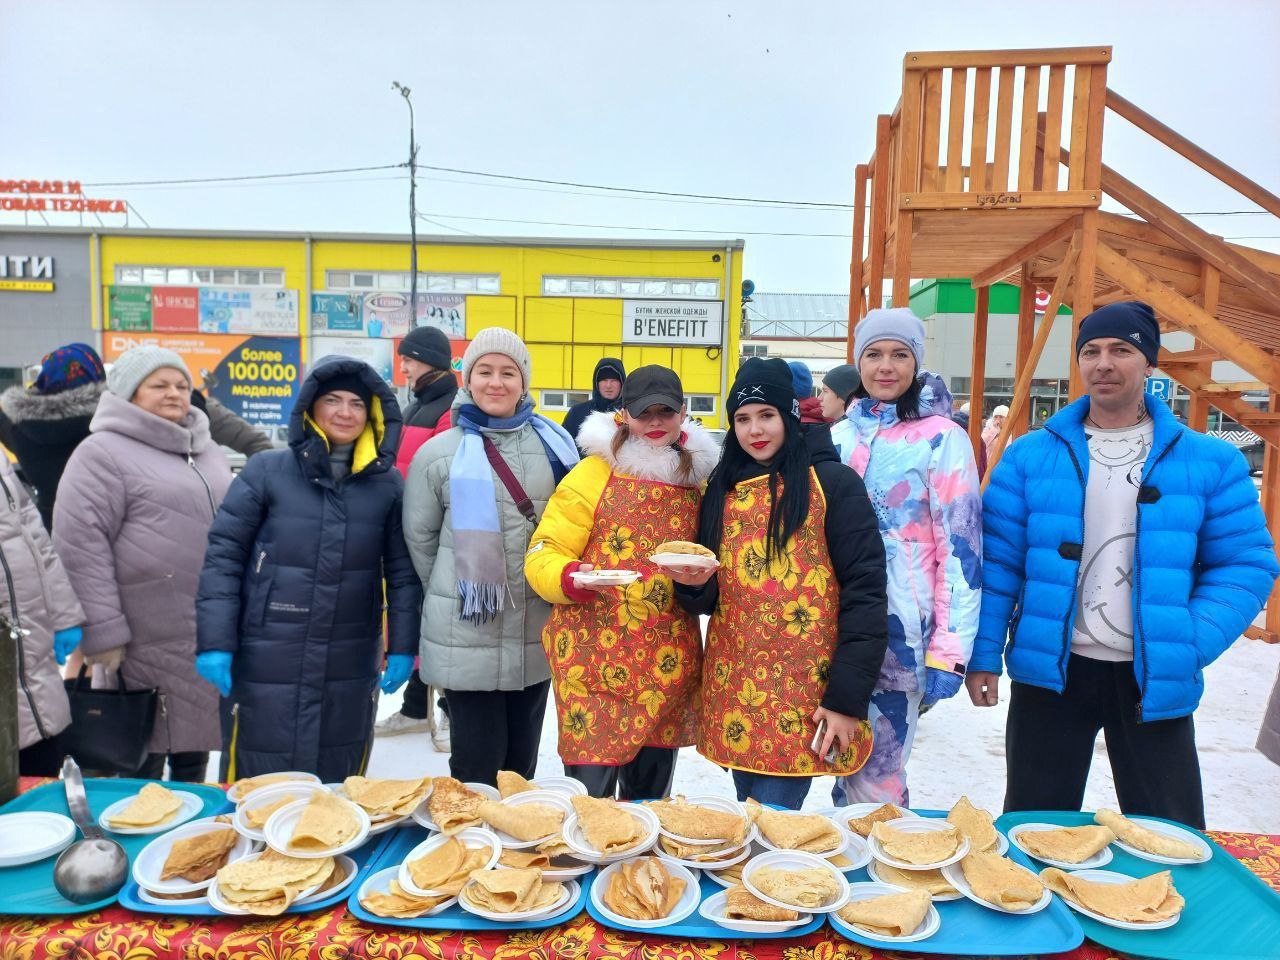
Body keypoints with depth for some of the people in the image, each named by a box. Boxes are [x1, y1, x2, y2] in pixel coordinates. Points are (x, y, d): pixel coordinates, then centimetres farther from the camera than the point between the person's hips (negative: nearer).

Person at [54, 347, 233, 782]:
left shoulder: (207, 450, 16)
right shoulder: (103, 453, -6)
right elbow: (79, 543, -13)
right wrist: (102, 633, -17)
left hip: (211, 641, 7)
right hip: (148, 644, -6)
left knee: (193, 755, 18)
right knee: (142, 764, 5)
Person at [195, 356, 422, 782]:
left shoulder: (387, 483, 3)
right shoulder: (266, 471, -4)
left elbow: (403, 571, 6)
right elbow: (223, 557, -3)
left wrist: (402, 646, 2)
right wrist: (214, 642, -9)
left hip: (350, 672, 2)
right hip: (266, 666, -2)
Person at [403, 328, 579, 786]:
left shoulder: (554, 446, 4)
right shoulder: (440, 452, -4)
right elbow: (420, 536, 3)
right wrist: (453, 594, 6)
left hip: (537, 633, 3)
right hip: (467, 635, -3)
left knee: (522, 758, 18)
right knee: (478, 763, 5)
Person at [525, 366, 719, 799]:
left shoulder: (697, 479, 10)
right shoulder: (594, 472, -3)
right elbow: (542, 554, -4)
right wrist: (572, 578, -25)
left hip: (669, 666, 4)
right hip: (596, 662, -4)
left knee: (650, 792, 15)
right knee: (589, 795, -2)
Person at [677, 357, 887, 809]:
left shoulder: (832, 483, -6)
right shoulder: (721, 491, 10)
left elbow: (864, 592, -10)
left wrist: (848, 698, -14)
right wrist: (694, 584, -10)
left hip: (805, 693, -5)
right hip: (733, 692, 5)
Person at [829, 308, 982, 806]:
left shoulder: (942, 438, -6)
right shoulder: (839, 436, 10)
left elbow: (960, 548, -9)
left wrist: (949, 652, -12)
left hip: (900, 634, -5)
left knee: (875, 780, 0)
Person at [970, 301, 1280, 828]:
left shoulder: (1210, 462, 0)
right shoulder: (1030, 456, 0)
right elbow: (997, 560, -1)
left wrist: (1193, 647, -12)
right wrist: (983, 654, -5)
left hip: (1156, 680, 0)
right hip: (1049, 670, 0)